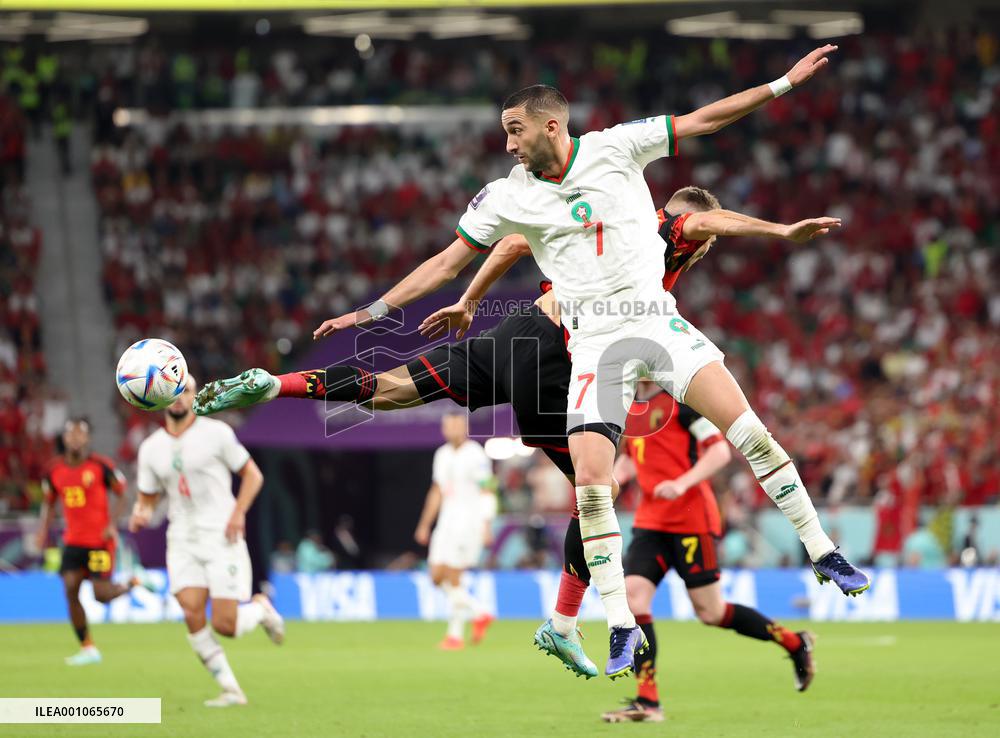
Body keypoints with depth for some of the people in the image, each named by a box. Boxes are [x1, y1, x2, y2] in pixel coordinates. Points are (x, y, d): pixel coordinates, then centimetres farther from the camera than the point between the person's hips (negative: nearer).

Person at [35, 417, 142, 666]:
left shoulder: (101, 465, -9)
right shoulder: (55, 470, 4)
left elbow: (121, 496, -2)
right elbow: (48, 503, 16)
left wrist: (112, 524, -15)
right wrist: (43, 530, 2)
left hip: (100, 540, -4)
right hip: (73, 540, 4)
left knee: (101, 594, -9)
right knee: (70, 590, -9)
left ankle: (134, 585, 24)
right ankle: (87, 648, 2)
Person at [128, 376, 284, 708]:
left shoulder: (216, 433, -3)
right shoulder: (151, 448, 8)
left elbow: (252, 474, 3)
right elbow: (147, 498, 16)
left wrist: (238, 513, -12)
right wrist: (140, 513, -8)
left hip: (221, 536, -3)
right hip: (182, 540, 3)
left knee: (224, 625, -11)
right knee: (192, 615, -15)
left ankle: (261, 609, 24)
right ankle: (231, 690, -3)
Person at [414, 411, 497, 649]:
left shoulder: (475, 456, -10)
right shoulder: (442, 455, 13)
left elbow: (487, 494, -12)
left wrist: (487, 526, -20)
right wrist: (424, 525, 19)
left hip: (469, 520, -8)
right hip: (447, 521, 8)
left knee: (453, 578, -9)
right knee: (437, 576, 2)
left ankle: (455, 634, 1)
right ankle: (479, 614, 16)